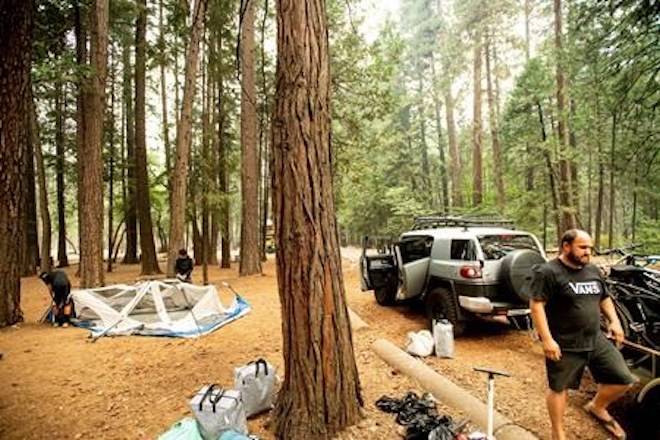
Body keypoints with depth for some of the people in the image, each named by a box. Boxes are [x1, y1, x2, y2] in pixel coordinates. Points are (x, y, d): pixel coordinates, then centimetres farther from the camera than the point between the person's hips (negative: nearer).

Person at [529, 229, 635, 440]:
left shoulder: (593, 270, 9)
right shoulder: (548, 272, -16)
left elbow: (604, 298, 23)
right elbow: (536, 305, -20)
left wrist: (614, 321, 9)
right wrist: (547, 339, -23)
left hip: (597, 340, 7)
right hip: (564, 345, -7)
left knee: (623, 379, 9)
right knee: (559, 388, 7)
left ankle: (597, 407, 35)